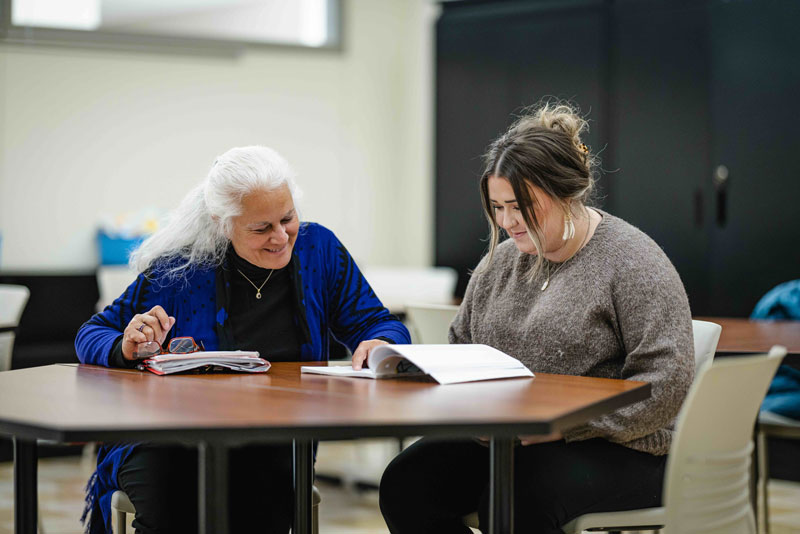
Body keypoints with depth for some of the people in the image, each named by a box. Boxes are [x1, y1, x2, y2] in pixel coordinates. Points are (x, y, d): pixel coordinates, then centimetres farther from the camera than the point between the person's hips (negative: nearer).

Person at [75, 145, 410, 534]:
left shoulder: (318, 248, 5)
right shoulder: (182, 267, -3)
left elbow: (377, 323, 7)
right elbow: (92, 334, 5)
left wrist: (381, 345, -18)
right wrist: (125, 348, -19)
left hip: (276, 450, 2)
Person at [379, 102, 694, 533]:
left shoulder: (633, 260, -8)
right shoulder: (501, 260, 14)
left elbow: (666, 382, -16)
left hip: (610, 448, -7)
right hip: (499, 442, 7)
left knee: (513, 499, -36)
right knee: (405, 485, -18)